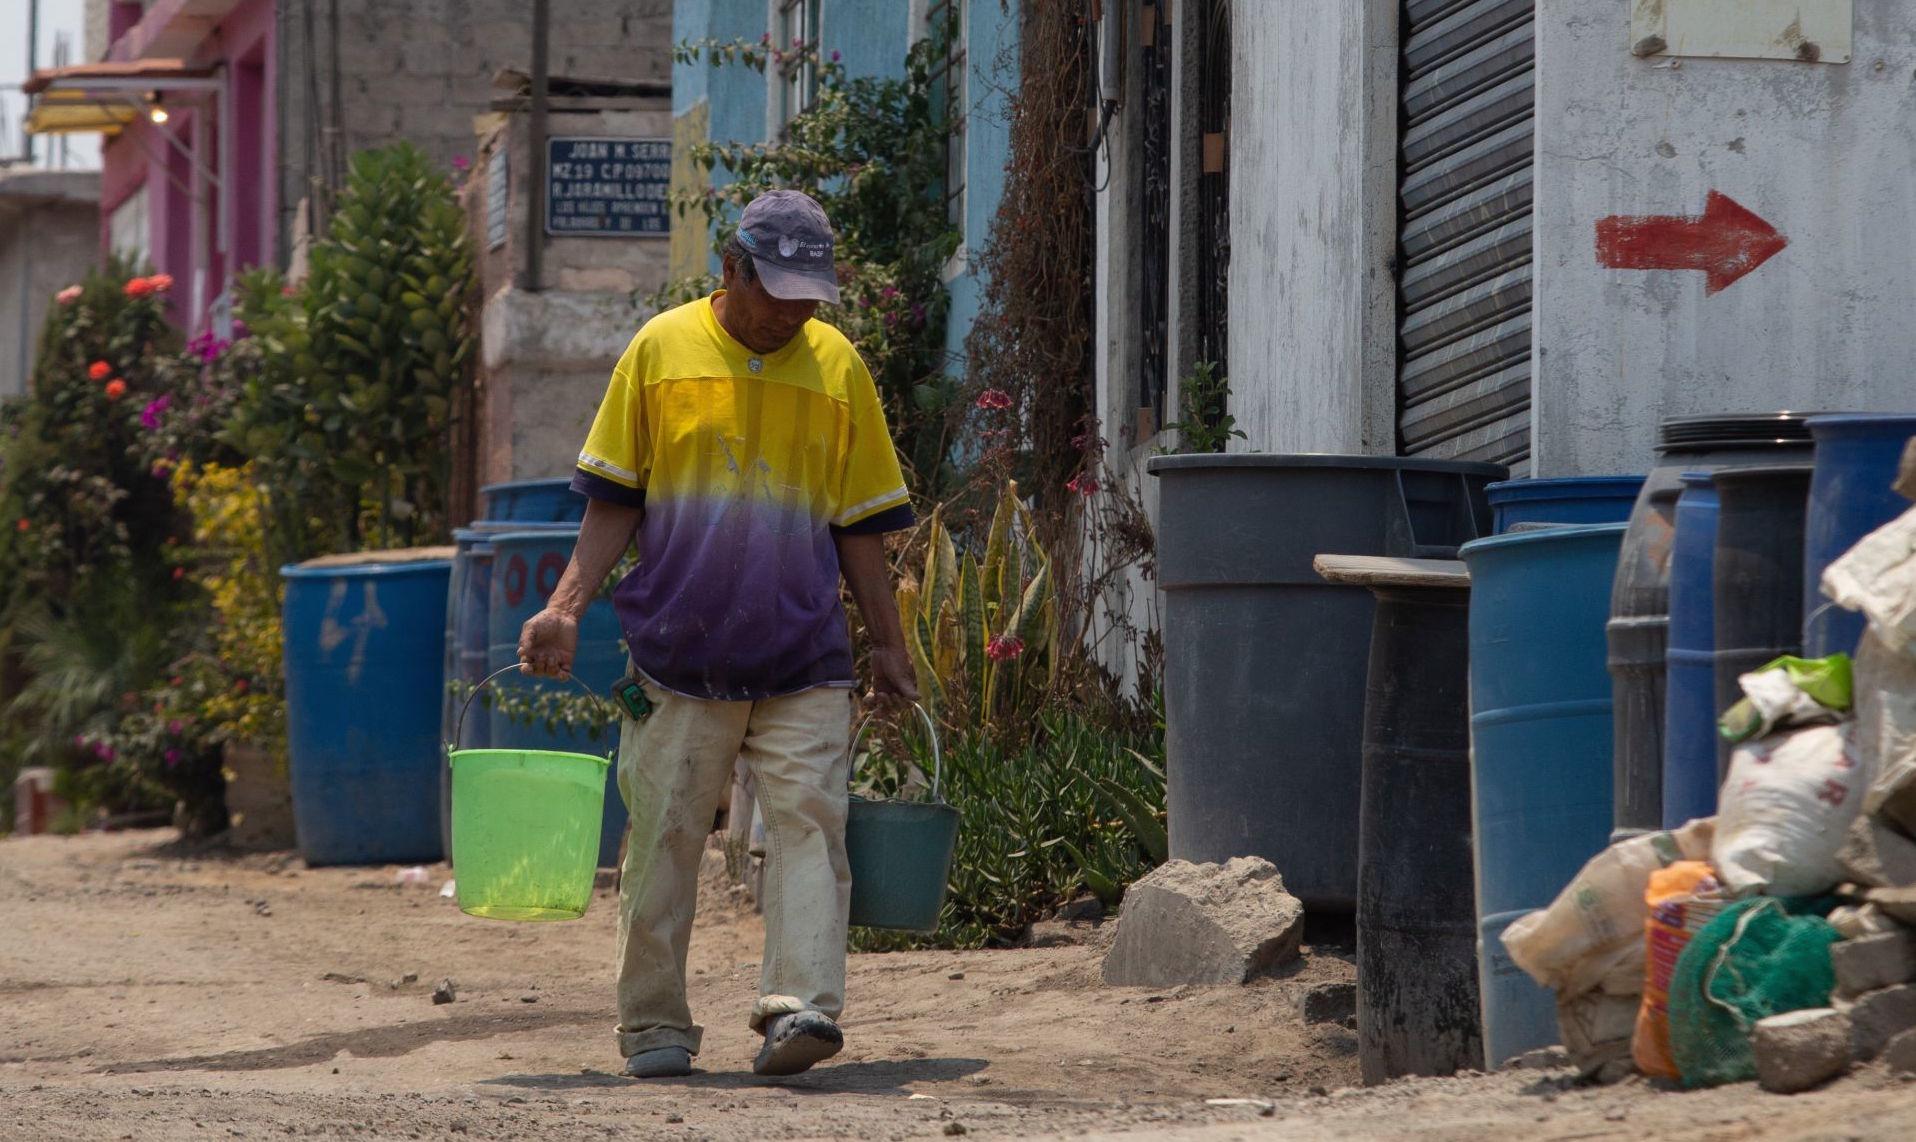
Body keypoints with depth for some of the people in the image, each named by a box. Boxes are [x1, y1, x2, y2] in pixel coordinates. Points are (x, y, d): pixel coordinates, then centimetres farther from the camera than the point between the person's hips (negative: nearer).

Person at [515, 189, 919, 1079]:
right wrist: (566, 608, -3)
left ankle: (800, 1007, -19)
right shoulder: (662, 351, 4)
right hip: (678, 655, -1)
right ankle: (654, 1026, 11)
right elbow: (615, 502, 7)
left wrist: (888, 646, 13)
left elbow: (860, 526, 14)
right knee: (663, 839, 2)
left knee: (809, 823, -12)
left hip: (804, 661, 1)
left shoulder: (836, 367, 9)